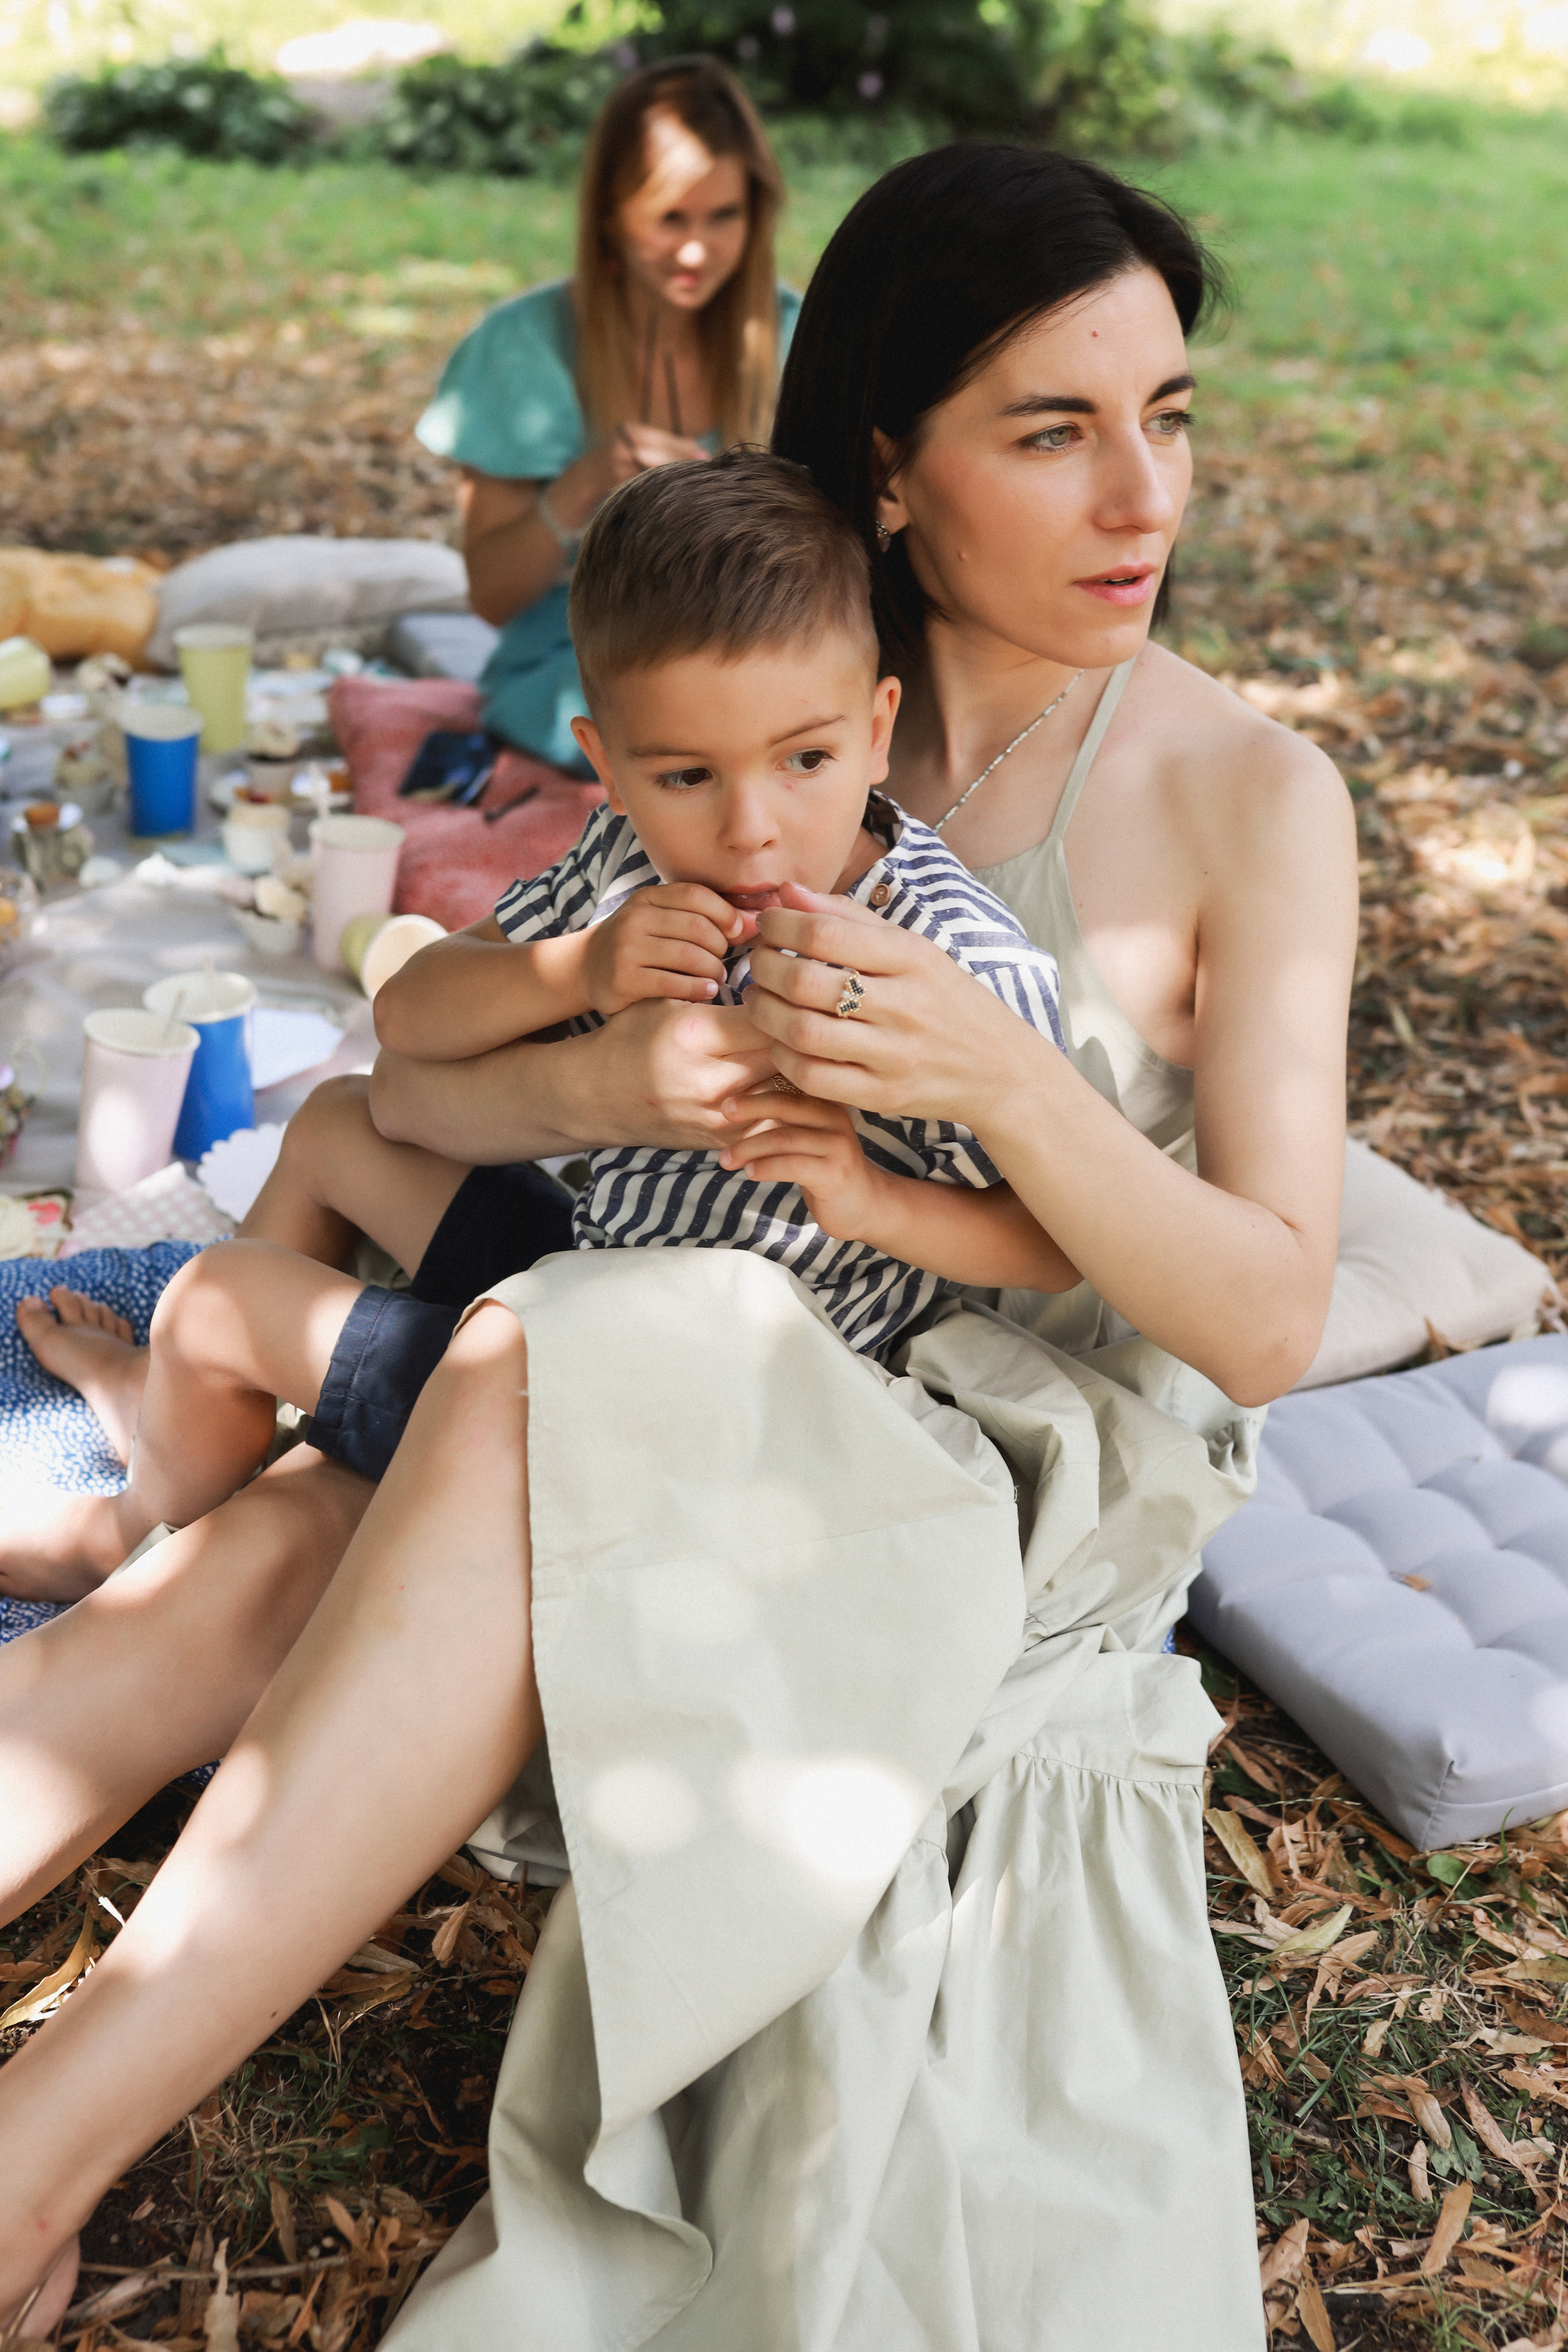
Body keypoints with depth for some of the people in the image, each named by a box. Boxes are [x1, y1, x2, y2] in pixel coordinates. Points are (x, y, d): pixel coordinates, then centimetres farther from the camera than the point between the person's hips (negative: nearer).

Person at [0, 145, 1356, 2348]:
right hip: (744, 1403, 5)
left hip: (1046, 1480, -4)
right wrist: (597, 1081, -26)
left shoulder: (1250, 797, -8)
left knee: (531, 1397, -34)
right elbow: (414, 1080, -1)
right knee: (244, 1582, -23)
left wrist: (1000, 1073, -30)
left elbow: (1269, 1321, -13)